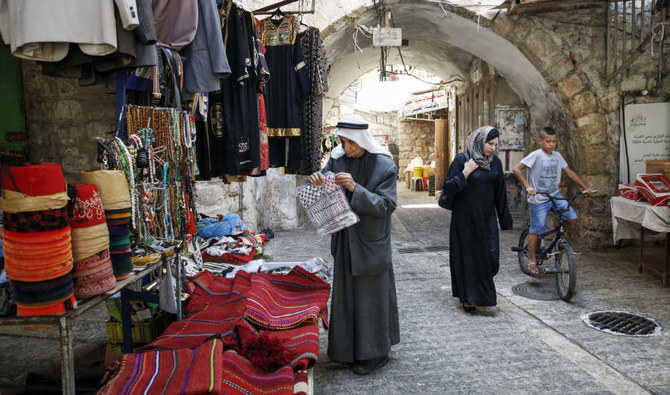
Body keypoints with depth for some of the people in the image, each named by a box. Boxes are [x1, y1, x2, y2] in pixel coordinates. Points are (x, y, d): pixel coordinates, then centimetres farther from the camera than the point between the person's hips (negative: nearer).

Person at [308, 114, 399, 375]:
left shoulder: (384, 165, -13)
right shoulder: (337, 159, 0)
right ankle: (350, 348, 33)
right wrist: (318, 184, -21)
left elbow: (386, 206, -18)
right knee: (345, 292, 15)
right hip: (345, 239, 5)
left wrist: (355, 188, -30)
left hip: (371, 241, -5)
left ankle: (375, 353, 23)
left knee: (371, 294, 5)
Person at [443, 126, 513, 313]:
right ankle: (468, 298, 19)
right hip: (465, 218, -4)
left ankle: (482, 290, 31)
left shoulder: (495, 162, 6)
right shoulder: (462, 159, -8)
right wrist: (465, 173, -20)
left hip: (487, 218, 4)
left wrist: (504, 219, 10)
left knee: (491, 256, 2)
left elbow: (500, 193, 10)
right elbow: (448, 187, -10)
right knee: (467, 256, 3)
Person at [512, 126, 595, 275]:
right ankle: (532, 260, 15)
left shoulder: (557, 156, 6)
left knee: (572, 217, -10)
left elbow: (569, 172, 14)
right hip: (538, 198, -5)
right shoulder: (536, 155, -13)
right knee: (536, 229, 0)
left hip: (555, 195, 5)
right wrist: (528, 186, -29)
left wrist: (585, 187, 10)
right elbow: (517, 169, -20)